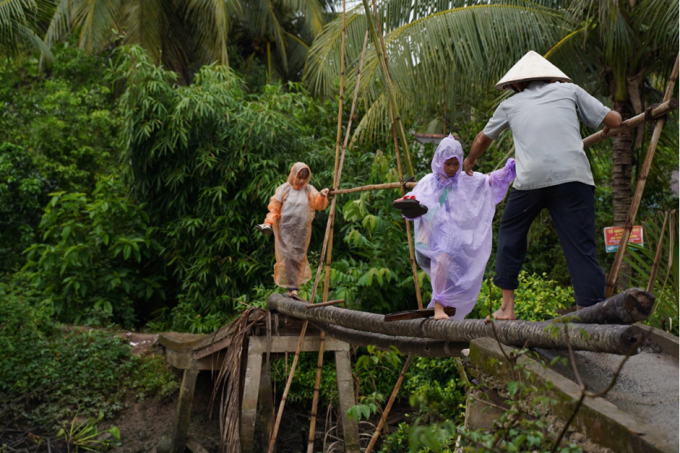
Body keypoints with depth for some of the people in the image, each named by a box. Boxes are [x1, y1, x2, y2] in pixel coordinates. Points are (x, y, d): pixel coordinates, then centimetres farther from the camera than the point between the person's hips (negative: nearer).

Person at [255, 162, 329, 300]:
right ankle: (291, 287, 0)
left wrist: (322, 196, -29)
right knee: (286, 257, -4)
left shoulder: (309, 190, 6)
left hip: (301, 231, 2)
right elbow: (274, 207, 2)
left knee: (298, 259, 5)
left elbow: (318, 205, -8)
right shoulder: (284, 189, 2)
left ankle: (293, 288, 10)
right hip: (285, 230, -1)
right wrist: (269, 222, -12)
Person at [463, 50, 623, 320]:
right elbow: (614, 120, 19)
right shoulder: (569, 90, 20)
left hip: (531, 179, 0)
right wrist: (606, 129, 43)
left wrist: (469, 162, 56)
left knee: (511, 233, 20)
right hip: (573, 177, 0)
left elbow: (482, 140, 37)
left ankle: (507, 307, 22)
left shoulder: (511, 104, 23)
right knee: (581, 246, 1)